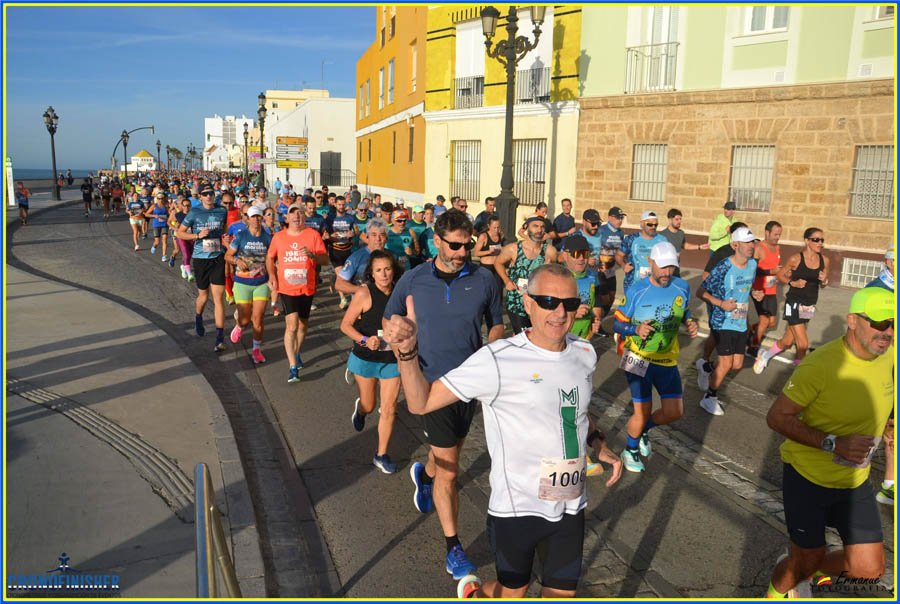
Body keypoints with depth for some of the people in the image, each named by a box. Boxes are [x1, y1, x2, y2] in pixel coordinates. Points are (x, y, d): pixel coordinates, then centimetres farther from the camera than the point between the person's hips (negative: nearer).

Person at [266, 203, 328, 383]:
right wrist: (272, 275, -2)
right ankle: (293, 367, -7)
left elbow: (325, 259, -5)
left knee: (303, 324, 18)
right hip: (287, 288, -1)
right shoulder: (278, 237, 1)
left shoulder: (313, 235, -4)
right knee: (292, 326, -12)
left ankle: (296, 353, 44)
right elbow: (270, 257, 14)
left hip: (307, 288, 1)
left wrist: (312, 254, -24)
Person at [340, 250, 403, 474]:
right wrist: (364, 340, -26)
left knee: (389, 409, 1)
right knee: (369, 406, 14)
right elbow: (345, 325, -11)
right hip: (366, 359, -2)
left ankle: (381, 455, 17)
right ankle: (359, 408, 51)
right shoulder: (364, 293, -16)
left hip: (393, 359, 2)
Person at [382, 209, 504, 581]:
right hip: (433, 383, -2)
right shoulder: (413, 280, -5)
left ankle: (424, 473, 58)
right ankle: (452, 545, 15)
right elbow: (389, 321, 9)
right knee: (449, 469, -2)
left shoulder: (483, 280, -4)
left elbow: (496, 325, 8)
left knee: (449, 453, 23)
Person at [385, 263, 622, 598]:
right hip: (517, 507, -5)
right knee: (512, 594, 15)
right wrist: (407, 352, -35)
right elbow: (421, 402, -19)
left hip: (571, 505, 5)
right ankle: (473, 590, 49)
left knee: (562, 595, 17)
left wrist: (597, 442, 3)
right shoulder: (499, 360, -20)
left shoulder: (584, 353, -1)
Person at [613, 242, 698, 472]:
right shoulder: (636, 290, -13)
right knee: (642, 411, -2)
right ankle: (630, 450, 28)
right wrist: (636, 329, -27)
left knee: (674, 411, 3)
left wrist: (690, 323, -6)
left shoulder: (682, 287, -2)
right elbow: (617, 323, -7)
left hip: (667, 360, 4)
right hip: (638, 358, -4)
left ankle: (644, 430, 36)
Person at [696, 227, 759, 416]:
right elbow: (700, 292, -16)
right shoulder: (724, 267, -19)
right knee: (726, 363, -8)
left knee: (737, 365, 7)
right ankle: (709, 398, 9)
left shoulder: (753, 264, 3)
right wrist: (721, 303, -25)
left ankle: (712, 374, 34)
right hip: (722, 322, -7)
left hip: (741, 323, 7)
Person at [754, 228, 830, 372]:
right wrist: (793, 283, -15)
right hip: (794, 303, -5)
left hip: (810, 305, 5)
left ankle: (765, 356, 36)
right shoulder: (796, 259, -12)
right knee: (803, 344, -9)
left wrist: (824, 281, -11)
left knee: (787, 342, 11)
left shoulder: (825, 261, 1)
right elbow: (780, 275, 1)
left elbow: (822, 284, 12)